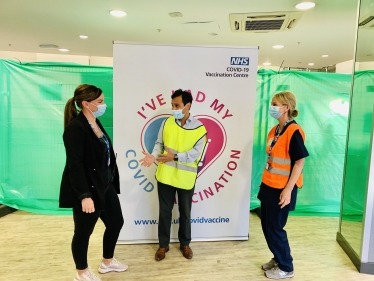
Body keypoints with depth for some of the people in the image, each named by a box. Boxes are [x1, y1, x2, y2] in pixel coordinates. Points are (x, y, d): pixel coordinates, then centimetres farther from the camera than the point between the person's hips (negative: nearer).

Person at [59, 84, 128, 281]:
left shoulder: (96, 123, 7)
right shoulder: (75, 128, -20)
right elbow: (74, 164, -23)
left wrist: (111, 181, 16)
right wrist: (85, 195, -24)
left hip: (105, 185, 9)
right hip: (87, 190, -9)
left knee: (116, 222, 18)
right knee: (83, 231, 11)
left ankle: (107, 262, 41)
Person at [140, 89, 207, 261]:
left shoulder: (199, 128, -9)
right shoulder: (167, 123, -1)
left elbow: (195, 153, -15)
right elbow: (159, 143, 2)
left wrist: (175, 156, -25)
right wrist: (153, 156, -17)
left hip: (186, 178, -1)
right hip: (165, 175, 2)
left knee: (185, 212, 15)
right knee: (164, 211, 13)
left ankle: (185, 243, 37)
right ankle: (163, 244, 32)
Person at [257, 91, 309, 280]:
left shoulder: (294, 131, -17)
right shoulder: (274, 130, 8)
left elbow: (300, 162, -18)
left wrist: (288, 189, -21)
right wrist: (265, 181, 15)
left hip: (282, 188, -8)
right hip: (268, 185, 8)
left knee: (275, 228, 3)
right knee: (266, 225, 16)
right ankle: (278, 259, 36)